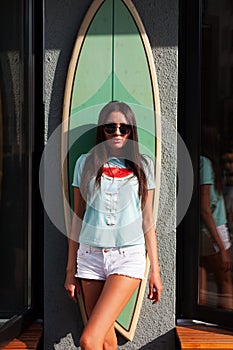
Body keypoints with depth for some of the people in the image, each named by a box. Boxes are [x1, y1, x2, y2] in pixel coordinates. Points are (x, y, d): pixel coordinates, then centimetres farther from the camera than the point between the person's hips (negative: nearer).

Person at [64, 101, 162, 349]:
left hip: (128, 256, -2)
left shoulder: (142, 165, 6)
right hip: (90, 255, 2)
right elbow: (77, 218, 10)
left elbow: (147, 220, 7)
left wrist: (155, 270, 4)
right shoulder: (86, 163, 7)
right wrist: (70, 269, 8)